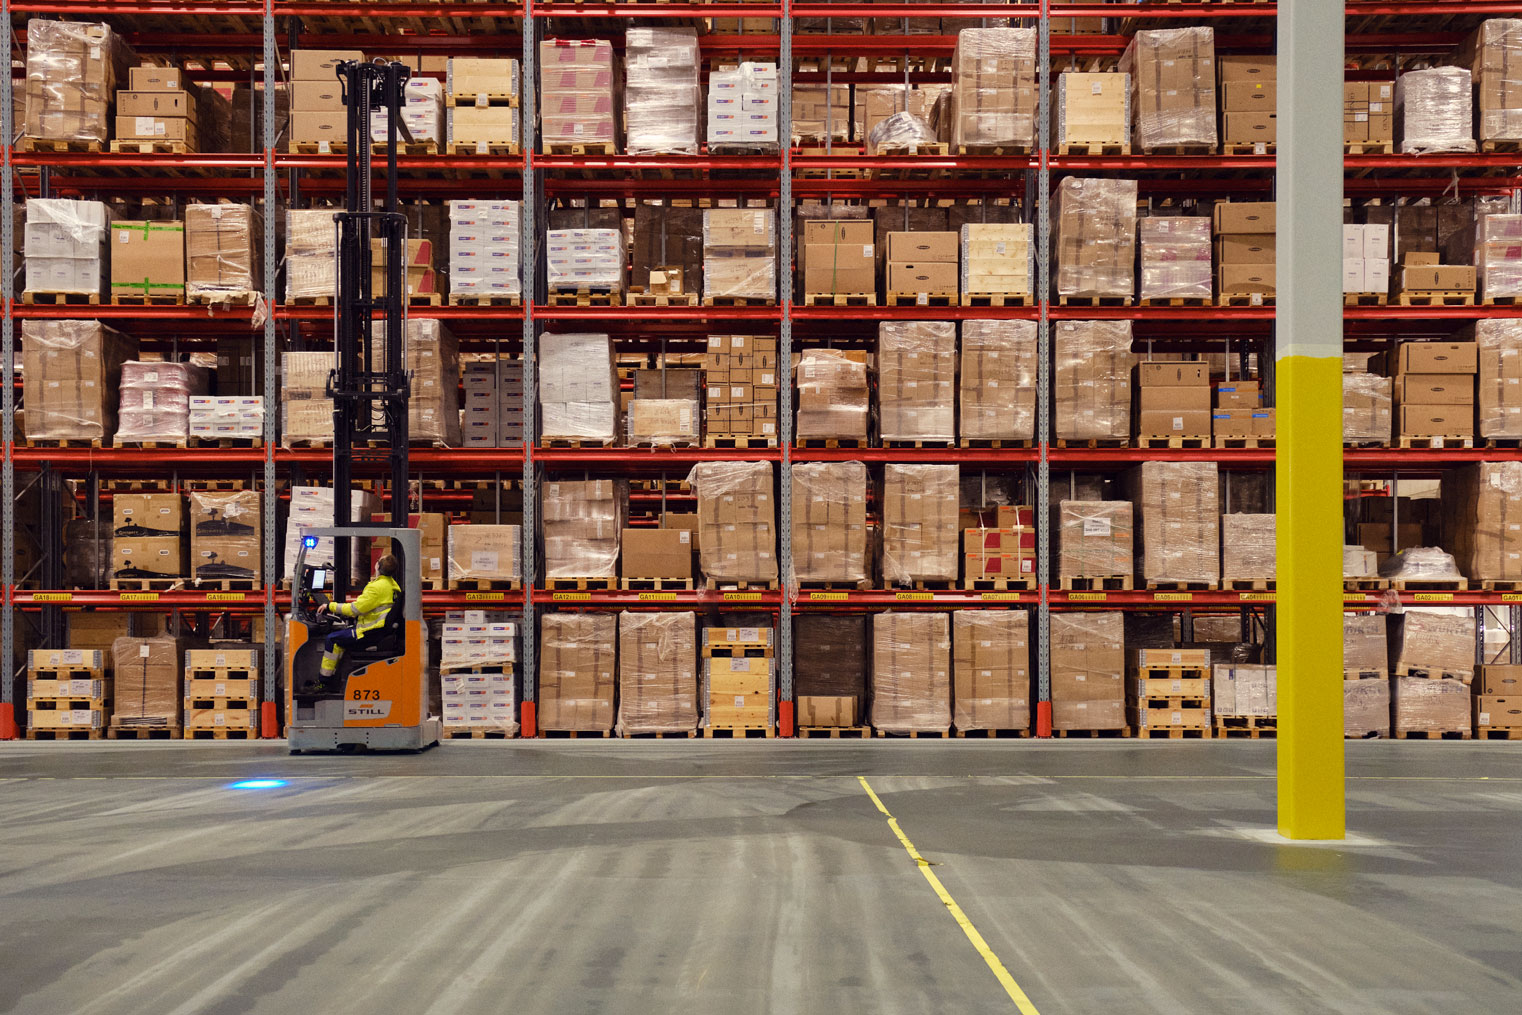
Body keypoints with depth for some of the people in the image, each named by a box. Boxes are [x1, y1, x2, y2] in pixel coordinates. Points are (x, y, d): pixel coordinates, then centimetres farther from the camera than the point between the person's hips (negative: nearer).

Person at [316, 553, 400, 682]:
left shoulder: (377, 586, -19)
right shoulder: (391, 584, 12)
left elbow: (355, 609, -19)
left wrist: (330, 606, -9)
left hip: (372, 633, -10)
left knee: (332, 639, -6)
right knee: (339, 632, 24)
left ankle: (324, 680, -1)